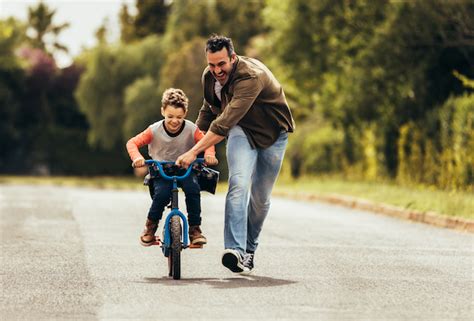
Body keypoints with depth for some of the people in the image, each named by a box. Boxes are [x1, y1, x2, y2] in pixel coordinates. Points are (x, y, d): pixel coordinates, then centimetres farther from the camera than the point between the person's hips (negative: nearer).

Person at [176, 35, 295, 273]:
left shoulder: (252, 77, -34)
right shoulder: (209, 76, -10)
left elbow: (225, 121, -40)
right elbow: (208, 110, 11)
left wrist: (194, 152, -42)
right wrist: (193, 142, 13)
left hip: (272, 134, -3)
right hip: (241, 130, 3)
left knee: (260, 198, 3)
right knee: (239, 184, -23)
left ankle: (249, 248, 27)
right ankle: (235, 249, -34)